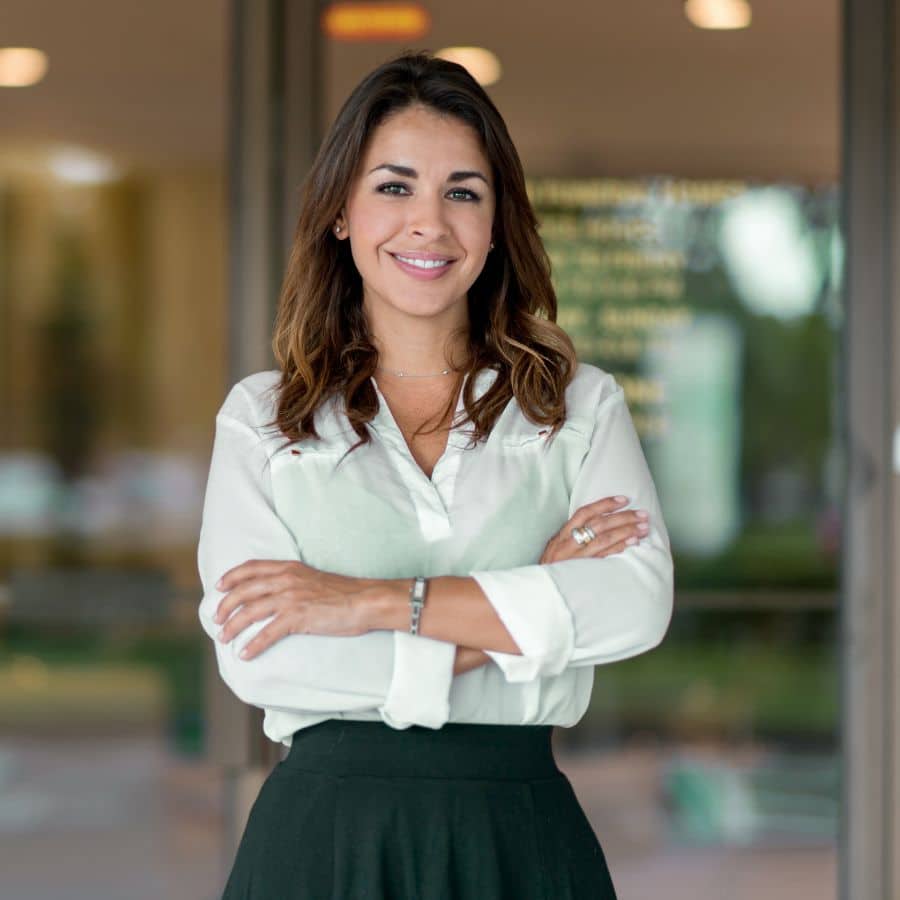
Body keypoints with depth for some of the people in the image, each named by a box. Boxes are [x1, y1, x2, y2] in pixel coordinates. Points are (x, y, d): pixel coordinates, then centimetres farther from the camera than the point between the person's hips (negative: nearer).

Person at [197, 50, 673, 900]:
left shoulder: (582, 405, 7)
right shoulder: (261, 416, 5)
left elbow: (638, 598, -11)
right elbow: (254, 654, -9)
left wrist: (376, 602, -15)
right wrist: (514, 619, -11)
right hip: (326, 831, -1)